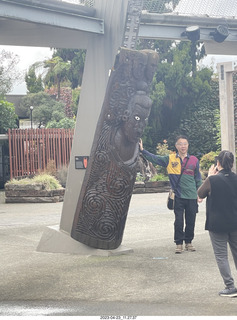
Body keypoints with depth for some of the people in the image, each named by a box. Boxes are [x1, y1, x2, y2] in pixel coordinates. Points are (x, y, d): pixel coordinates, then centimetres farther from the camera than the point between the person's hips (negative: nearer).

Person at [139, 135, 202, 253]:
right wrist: (142, 150, -8)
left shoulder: (194, 160, 6)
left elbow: (198, 178, 11)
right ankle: (179, 243, 12)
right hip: (178, 196, -1)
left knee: (191, 221, 8)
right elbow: (154, 158, 2)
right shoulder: (170, 159, 3)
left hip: (192, 196, 1)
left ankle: (188, 242, 23)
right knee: (179, 221, 0)